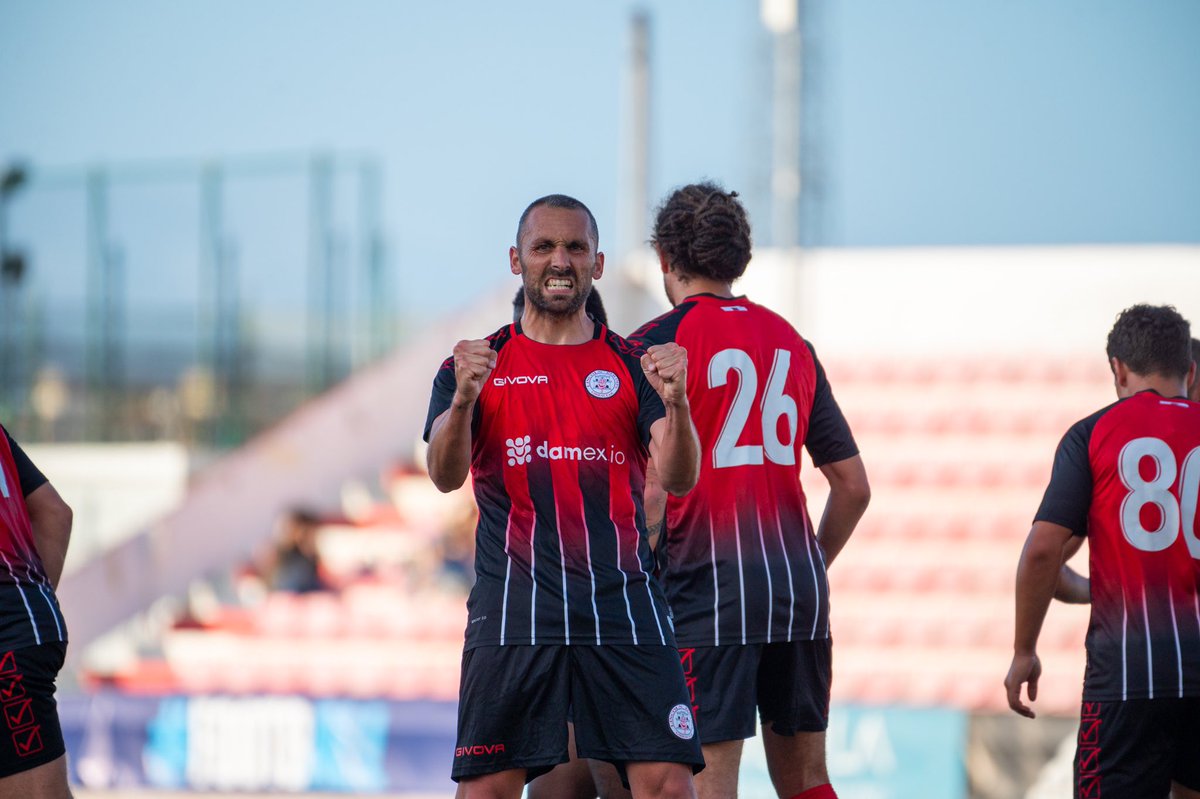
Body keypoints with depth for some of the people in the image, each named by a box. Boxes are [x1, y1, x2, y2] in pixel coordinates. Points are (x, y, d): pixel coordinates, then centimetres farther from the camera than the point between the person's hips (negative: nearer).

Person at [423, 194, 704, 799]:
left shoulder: (631, 366, 10)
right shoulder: (478, 365, 9)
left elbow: (677, 479, -3)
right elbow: (445, 476, -7)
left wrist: (675, 403, -23)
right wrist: (463, 399, -27)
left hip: (623, 605, 1)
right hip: (512, 608, -1)